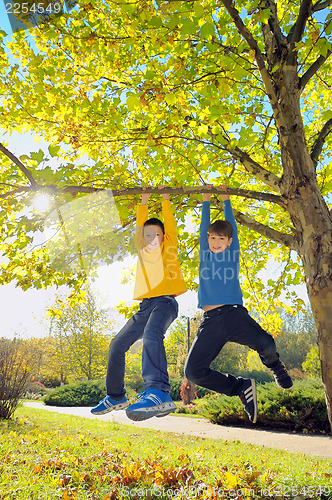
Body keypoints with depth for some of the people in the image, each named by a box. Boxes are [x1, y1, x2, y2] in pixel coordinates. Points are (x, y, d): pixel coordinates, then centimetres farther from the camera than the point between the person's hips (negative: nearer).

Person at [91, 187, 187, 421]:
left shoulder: (169, 248, 9)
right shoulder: (143, 250, 20)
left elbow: (170, 224, 3)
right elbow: (140, 226, 18)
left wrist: (165, 198, 11)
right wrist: (144, 201, 21)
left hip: (165, 302, -6)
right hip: (145, 305, 7)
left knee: (151, 334, -36)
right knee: (117, 344, 4)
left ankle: (158, 392, -52)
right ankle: (116, 396, 20)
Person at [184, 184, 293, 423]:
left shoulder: (233, 254, 13)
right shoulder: (205, 256, 16)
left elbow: (232, 225, 17)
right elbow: (204, 228, 20)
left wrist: (226, 199, 29)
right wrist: (206, 200, 29)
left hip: (235, 314, -2)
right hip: (210, 321, 2)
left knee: (265, 343, -28)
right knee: (193, 371, -12)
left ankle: (274, 364, 14)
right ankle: (241, 388, 12)